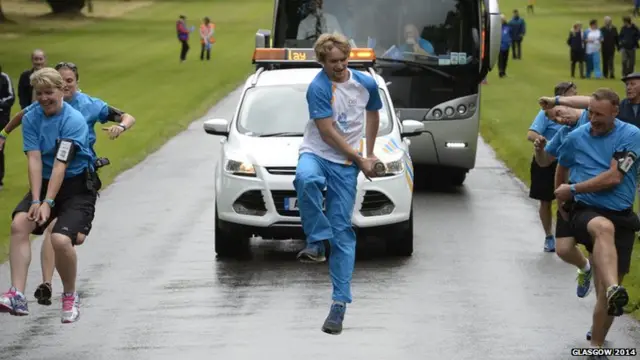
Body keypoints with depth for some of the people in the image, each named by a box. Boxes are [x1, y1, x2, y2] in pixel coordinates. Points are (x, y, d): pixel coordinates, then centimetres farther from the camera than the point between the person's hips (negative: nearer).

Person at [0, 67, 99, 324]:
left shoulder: (74, 120, -16)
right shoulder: (31, 119, 0)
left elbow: (61, 165, -21)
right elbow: (34, 161, -8)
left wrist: (48, 203, -26)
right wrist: (35, 201, -18)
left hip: (77, 186, -5)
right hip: (44, 183, 5)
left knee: (61, 239, -25)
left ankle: (70, 297, 3)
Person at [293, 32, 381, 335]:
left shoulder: (366, 83, 3)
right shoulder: (318, 88, -13)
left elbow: (373, 113, 23)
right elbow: (327, 131, -14)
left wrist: (369, 153, 22)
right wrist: (360, 159, -8)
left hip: (345, 165, 3)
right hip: (316, 153, -3)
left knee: (342, 232, -2)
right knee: (306, 178, -42)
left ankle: (340, 303, 1)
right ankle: (316, 242, -25)